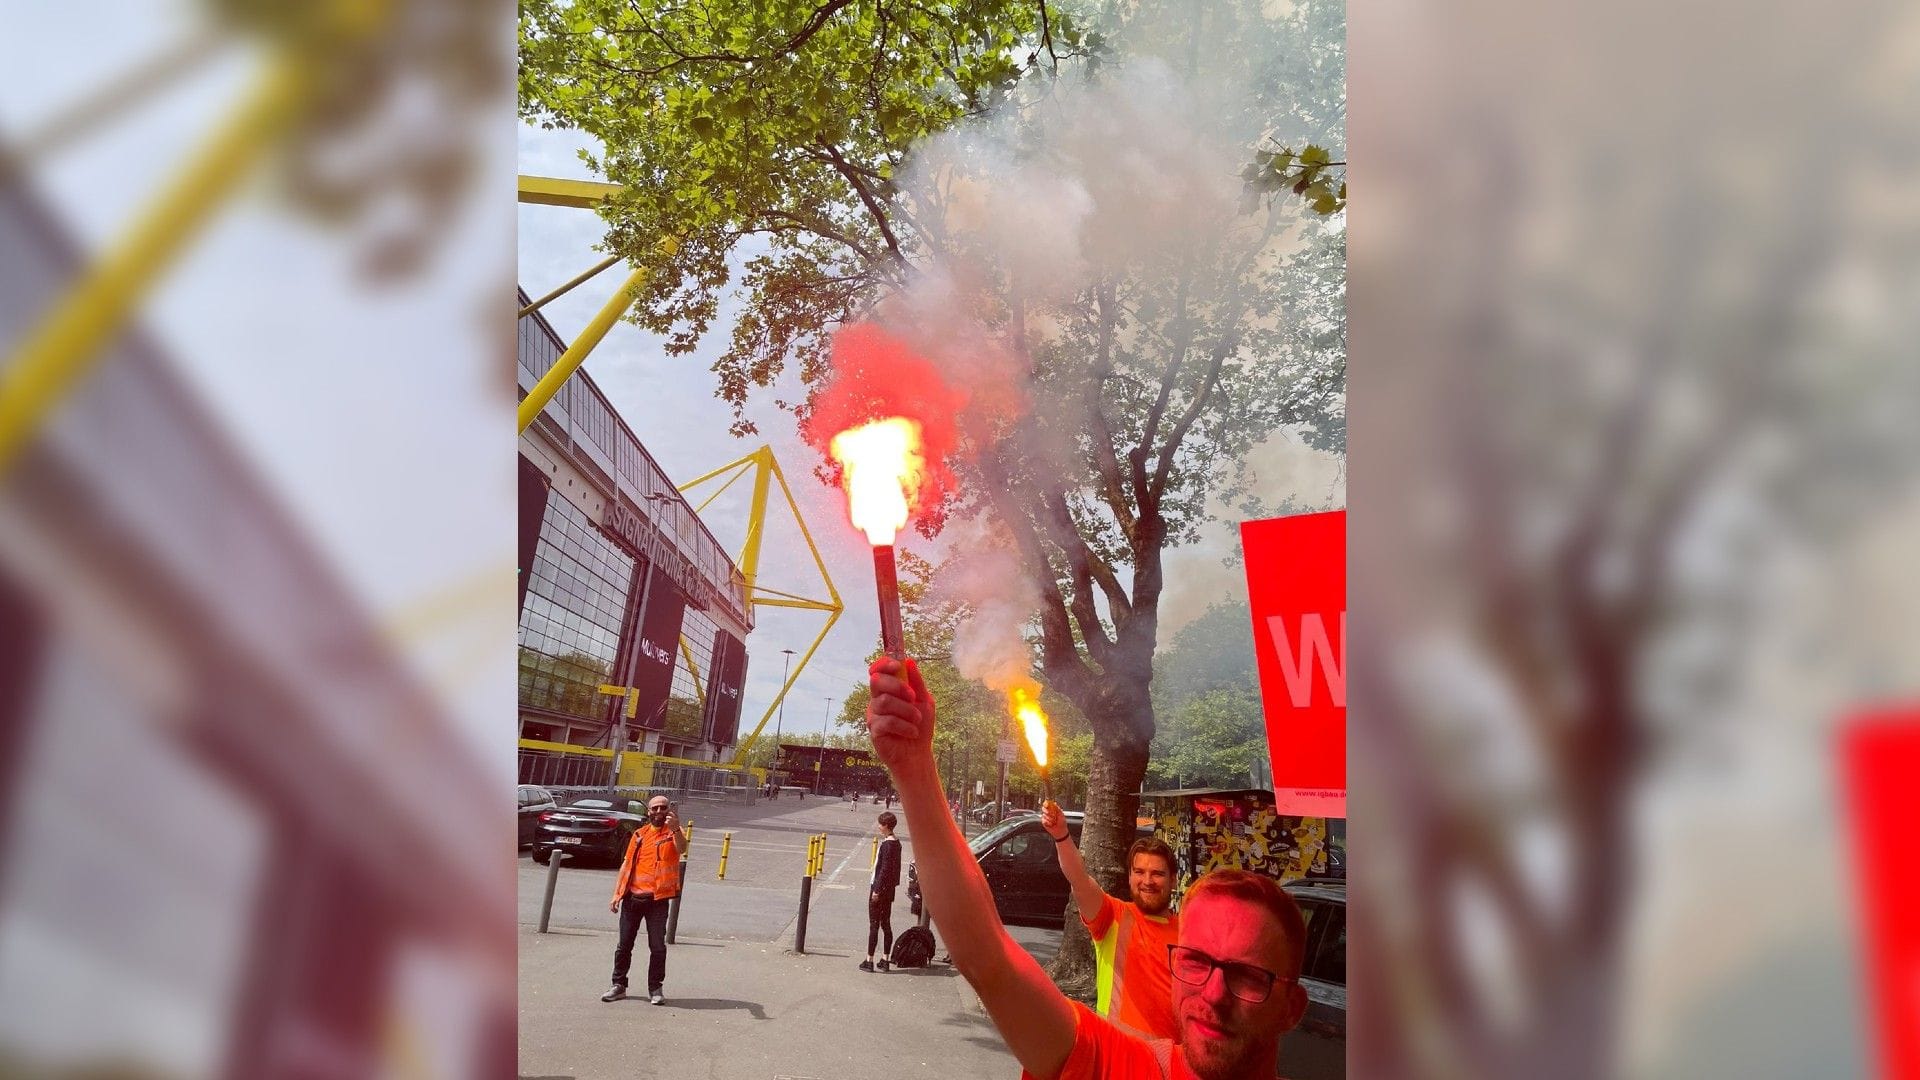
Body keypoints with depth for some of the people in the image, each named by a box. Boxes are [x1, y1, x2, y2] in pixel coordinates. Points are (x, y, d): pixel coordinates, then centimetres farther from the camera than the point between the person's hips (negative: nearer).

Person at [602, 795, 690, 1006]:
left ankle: (655, 989, 11)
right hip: (632, 898, 4)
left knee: (657, 946, 0)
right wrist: (616, 894, 7)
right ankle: (618, 985, 22)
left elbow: (682, 849, -24)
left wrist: (676, 829, -43)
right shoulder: (639, 834, 12)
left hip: (657, 899, -4)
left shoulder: (673, 832, -1)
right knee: (624, 944, 10)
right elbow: (626, 865, 14)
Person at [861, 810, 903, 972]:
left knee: (874, 925, -2)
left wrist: (876, 890, -18)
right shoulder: (896, 842, 9)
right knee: (886, 924, 12)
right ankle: (885, 960, 16)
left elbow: (884, 869, -22)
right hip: (889, 889, 9)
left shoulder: (887, 844, -19)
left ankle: (869, 961, 2)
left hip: (880, 888, -9)